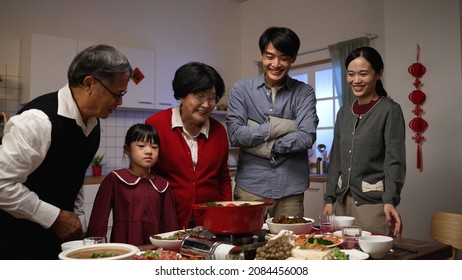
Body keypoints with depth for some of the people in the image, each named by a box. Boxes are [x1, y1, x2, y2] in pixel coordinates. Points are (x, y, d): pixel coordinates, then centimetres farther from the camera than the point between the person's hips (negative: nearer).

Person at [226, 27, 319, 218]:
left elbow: (307, 137, -8)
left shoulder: (304, 92, 4)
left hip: (291, 189, 1)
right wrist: (278, 126, -9)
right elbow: (235, 134, -7)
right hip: (250, 187, 0)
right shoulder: (242, 89, 4)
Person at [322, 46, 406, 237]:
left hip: (373, 201, -5)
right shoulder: (344, 112, 10)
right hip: (343, 200, 5)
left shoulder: (390, 110, -6)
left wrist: (390, 201, -25)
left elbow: (395, 161, -12)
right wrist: (329, 198, 7)